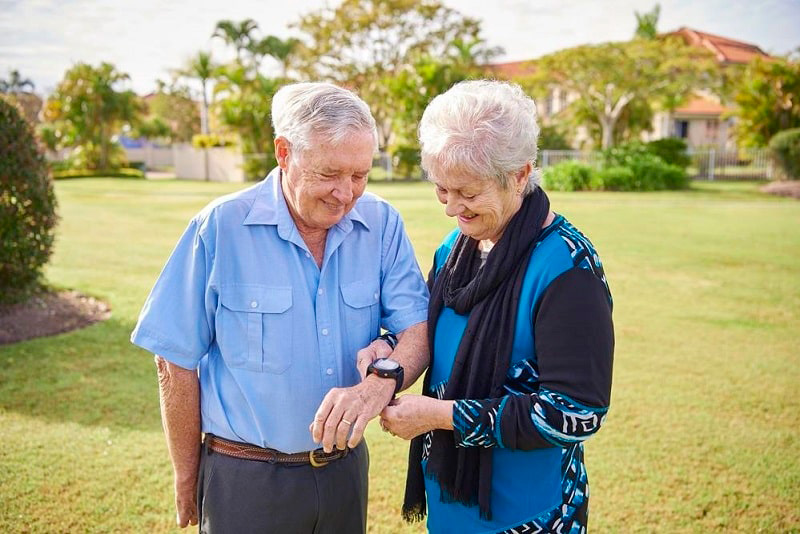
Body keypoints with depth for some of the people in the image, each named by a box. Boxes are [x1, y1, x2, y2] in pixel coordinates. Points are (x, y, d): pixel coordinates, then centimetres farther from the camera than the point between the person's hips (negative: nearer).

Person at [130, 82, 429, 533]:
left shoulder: (382, 224, -6)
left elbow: (418, 325, -9)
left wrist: (382, 380, -31)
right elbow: (177, 363, -8)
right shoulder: (221, 228, -14)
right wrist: (187, 479, -1)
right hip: (244, 478, -3)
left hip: (345, 469, 3)